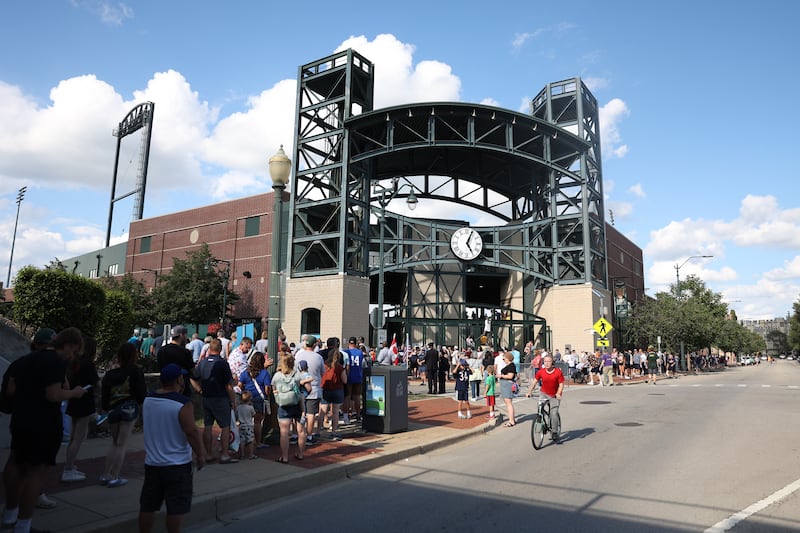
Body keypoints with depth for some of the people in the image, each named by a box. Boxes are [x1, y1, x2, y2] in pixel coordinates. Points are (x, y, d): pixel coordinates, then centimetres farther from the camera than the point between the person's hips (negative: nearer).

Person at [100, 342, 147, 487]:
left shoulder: (110, 374, 3)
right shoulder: (135, 372, -8)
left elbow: (104, 395, 5)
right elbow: (142, 393, -9)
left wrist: (106, 408, 18)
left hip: (113, 410, 4)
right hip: (129, 408, -4)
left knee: (115, 443, 20)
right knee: (122, 444, 4)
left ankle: (105, 475, 19)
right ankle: (114, 478, 6)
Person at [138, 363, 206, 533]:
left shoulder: (147, 400, 1)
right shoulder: (183, 403, -21)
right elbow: (192, 432, -21)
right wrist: (200, 455, -10)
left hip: (152, 462, 7)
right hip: (177, 465, -6)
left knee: (147, 505, 18)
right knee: (176, 508, 3)